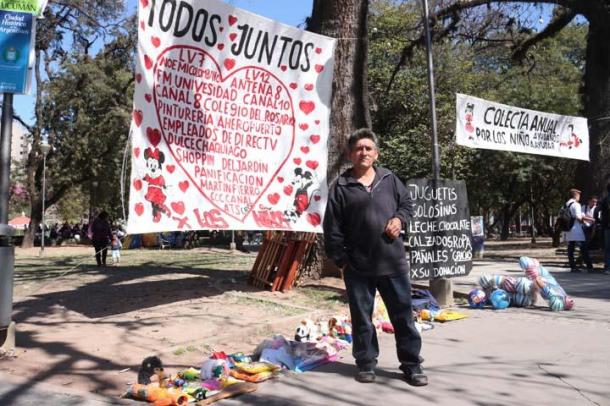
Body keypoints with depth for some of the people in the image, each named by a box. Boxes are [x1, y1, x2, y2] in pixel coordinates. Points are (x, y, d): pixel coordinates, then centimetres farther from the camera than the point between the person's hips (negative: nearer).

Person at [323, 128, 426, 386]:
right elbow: (332, 227, 0)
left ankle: (411, 364, 20)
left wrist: (399, 218, -3)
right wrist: (340, 259, -4)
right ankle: (366, 363, 25)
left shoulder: (390, 179, 7)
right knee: (362, 318, 9)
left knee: (403, 315, 8)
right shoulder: (341, 187, -1)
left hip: (393, 262, 2)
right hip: (358, 266, -1)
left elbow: (407, 203, 18)